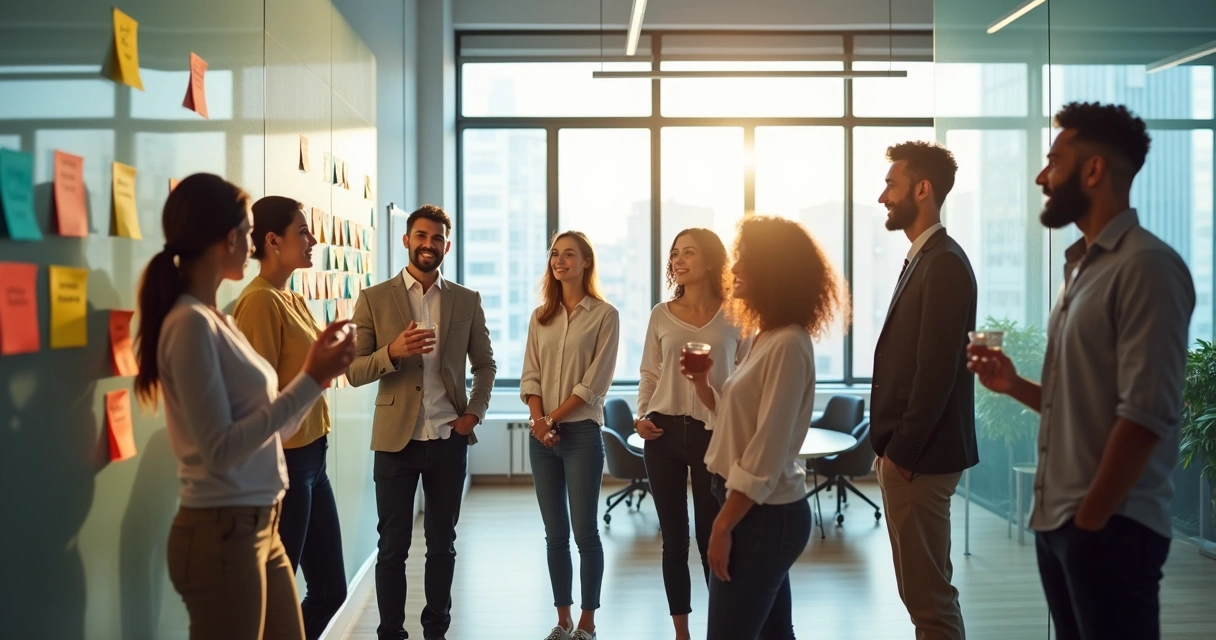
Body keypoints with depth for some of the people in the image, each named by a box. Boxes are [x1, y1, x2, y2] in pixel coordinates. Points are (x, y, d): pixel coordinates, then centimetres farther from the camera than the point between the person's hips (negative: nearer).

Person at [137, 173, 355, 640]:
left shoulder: (217, 320, 10)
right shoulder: (191, 323, -16)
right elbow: (221, 450, -21)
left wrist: (316, 370, 6)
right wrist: (310, 380, -18)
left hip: (259, 526, 9)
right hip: (221, 533, -8)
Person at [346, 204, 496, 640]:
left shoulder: (467, 301, 6)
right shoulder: (374, 299, -1)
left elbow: (485, 363, 14)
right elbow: (353, 371, -3)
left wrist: (475, 412, 0)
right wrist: (393, 352, -21)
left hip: (449, 439, 2)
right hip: (396, 439, -2)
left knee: (442, 544, 12)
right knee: (392, 547, 6)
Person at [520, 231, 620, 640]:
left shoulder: (605, 315, -4)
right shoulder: (540, 316, 11)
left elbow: (595, 383, -9)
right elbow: (530, 375, 7)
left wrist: (555, 419, -11)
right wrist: (538, 421, -8)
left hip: (581, 433, -4)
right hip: (541, 435, 5)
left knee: (585, 533, 0)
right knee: (555, 534, 10)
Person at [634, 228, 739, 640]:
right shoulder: (661, 314, 5)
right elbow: (649, 374, 11)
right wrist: (641, 415, -4)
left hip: (714, 434, -2)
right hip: (665, 433, 2)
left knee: (713, 539, 2)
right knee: (673, 539, 9)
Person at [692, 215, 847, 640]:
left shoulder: (788, 345, -18)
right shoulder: (764, 338, 11)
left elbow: (767, 450, -21)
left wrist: (724, 525, -19)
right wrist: (701, 385, 0)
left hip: (765, 514, -9)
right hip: (758, 511, 9)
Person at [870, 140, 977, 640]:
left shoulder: (943, 262, -15)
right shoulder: (923, 258, 15)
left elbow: (937, 370, -21)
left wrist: (902, 452, -17)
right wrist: (890, 446, 14)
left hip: (918, 457, -10)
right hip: (903, 452, 10)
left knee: (928, 594, -3)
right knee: (921, 589, 17)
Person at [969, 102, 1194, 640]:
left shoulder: (1146, 266, -14)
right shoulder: (1083, 267, 14)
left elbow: (1146, 415, -19)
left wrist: (1090, 518, -15)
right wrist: (1016, 386, 2)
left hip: (1109, 526, -8)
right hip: (1057, 520, 8)